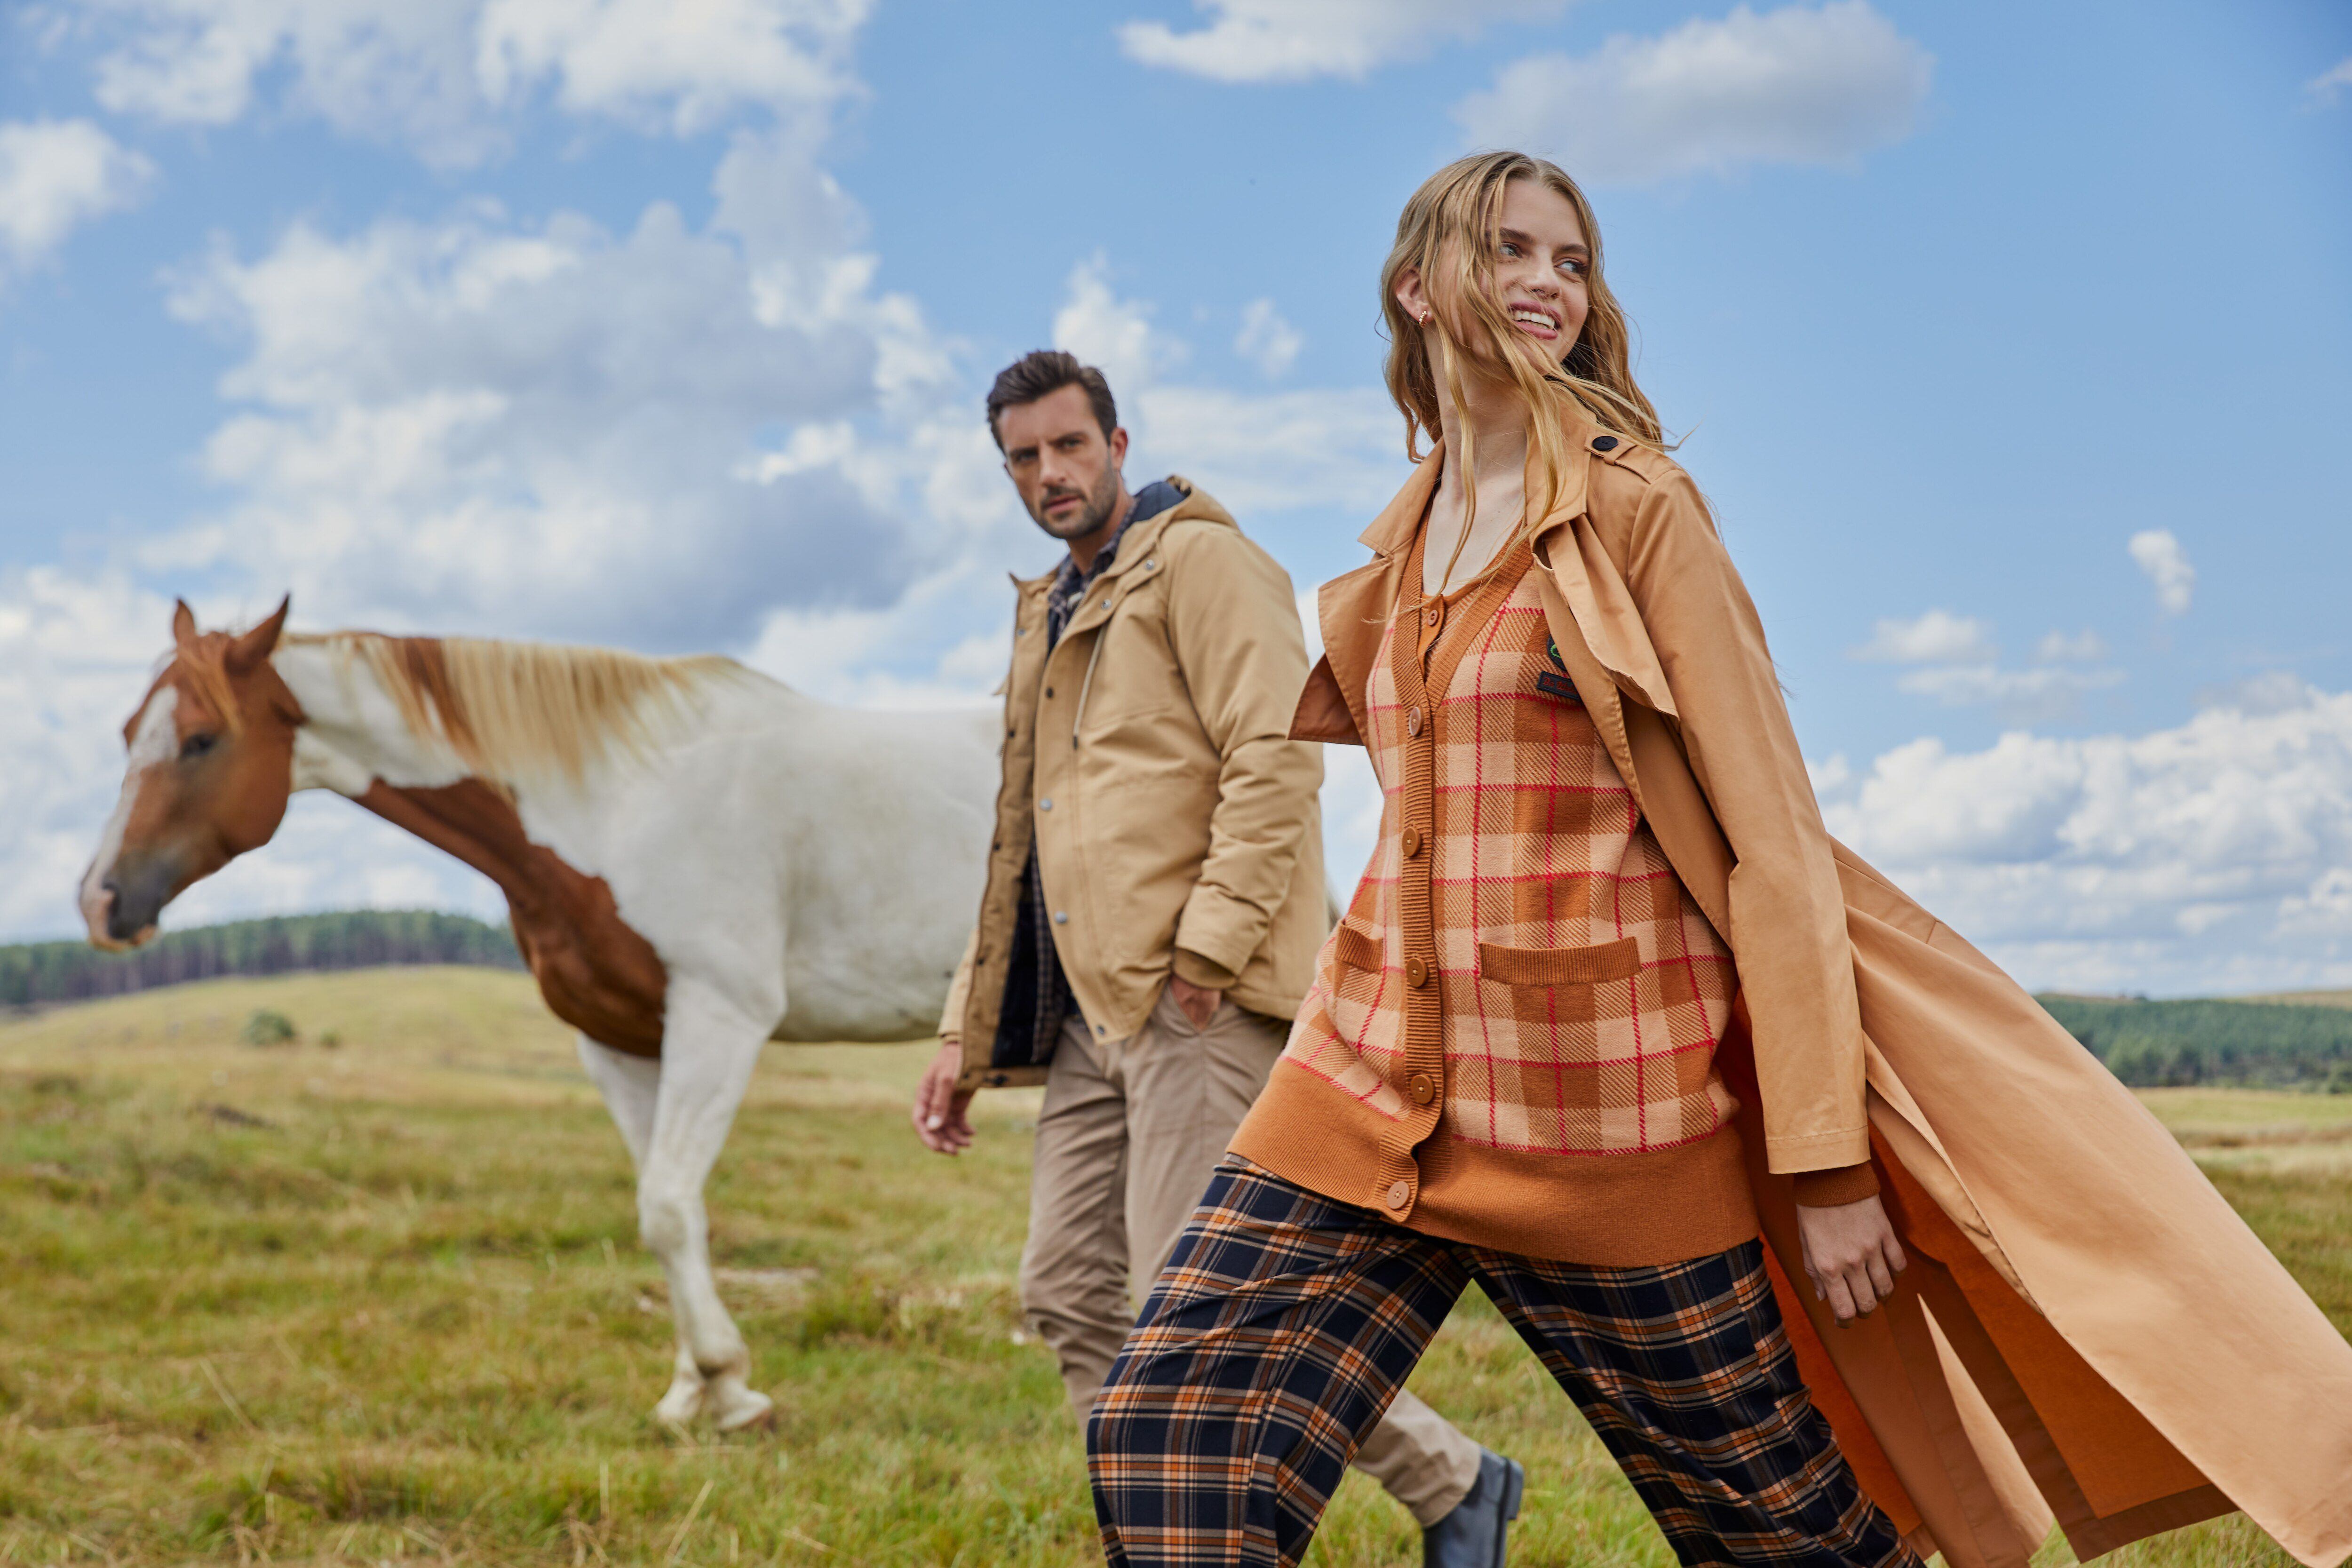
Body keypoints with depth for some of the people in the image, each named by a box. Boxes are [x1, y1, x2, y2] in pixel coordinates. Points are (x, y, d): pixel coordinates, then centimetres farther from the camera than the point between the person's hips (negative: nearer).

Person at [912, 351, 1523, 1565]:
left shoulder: (1198, 561, -3)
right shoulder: (1046, 615, 23)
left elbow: (1277, 759, -15)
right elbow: (1021, 850, 26)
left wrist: (1208, 949, -20)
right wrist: (965, 1035, 20)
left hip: (1201, 1003, -9)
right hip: (1093, 1010, 9)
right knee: (1070, 1295, 5)